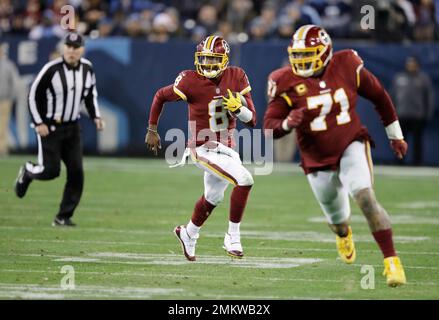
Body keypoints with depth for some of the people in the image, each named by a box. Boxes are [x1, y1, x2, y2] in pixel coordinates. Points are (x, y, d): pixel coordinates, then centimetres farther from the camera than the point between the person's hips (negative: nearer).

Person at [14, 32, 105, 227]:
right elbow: (33, 96, -10)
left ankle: (64, 216, 4)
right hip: (49, 127, -5)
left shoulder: (87, 69, 1)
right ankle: (27, 172, 28)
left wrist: (96, 117, 4)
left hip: (73, 128, 5)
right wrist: (39, 123, -15)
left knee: (76, 172, -4)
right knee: (51, 170, -8)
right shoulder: (51, 69, -17)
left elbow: (91, 95, 17)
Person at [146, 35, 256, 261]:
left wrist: (238, 107, -24)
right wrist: (152, 130, 5)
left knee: (213, 197, 25)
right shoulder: (191, 81, -17)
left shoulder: (237, 77, -6)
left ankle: (188, 234, 51)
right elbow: (161, 96, 0)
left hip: (226, 147, 6)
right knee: (244, 180, -22)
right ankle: (233, 238, -10)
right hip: (204, 149, -6)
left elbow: (252, 120, -4)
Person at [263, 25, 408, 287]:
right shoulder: (288, 82, -14)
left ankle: (391, 260, -22)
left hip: (351, 146, -1)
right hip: (318, 159, 2)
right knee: (337, 217, 19)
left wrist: (395, 135, 13)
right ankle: (343, 233, 58)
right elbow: (269, 126, -12)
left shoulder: (347, 67, -11)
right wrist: (287, 124, -37)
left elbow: (379, 96, 4)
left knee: (365, 196, -26)